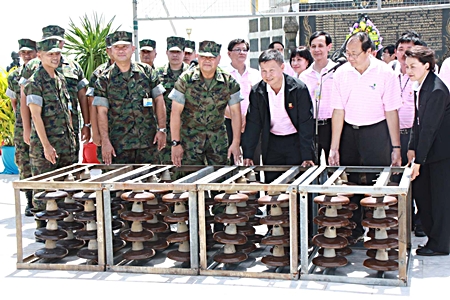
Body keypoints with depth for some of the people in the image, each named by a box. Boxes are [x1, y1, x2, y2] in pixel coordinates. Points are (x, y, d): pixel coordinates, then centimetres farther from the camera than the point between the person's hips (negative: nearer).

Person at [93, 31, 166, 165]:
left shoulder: (146, 71, 8)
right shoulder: (104, 79, 3)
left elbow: (159, 100, 9)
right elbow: (102, 112, -1)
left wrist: (162, 129, 1)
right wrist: (105, 141, -9)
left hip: (148, 141, 1)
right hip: (119, 143, -1)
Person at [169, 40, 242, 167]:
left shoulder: (229, 82, -4)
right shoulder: (186, 79, -9)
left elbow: (235, 113, -2)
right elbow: (176, 112, -8)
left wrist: (236, 143, -7)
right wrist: (176, 143, -12)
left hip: (218, 138, 2)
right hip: (190, 137, -1)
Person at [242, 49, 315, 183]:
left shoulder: (299, 89, -14)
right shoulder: (257, 91, -4)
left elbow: (306, 123, -14)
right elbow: (253, 123, -1)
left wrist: (307, 157, -18)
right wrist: (248, 155, -7)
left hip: (296, 142, -3)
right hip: (271, 144, 3)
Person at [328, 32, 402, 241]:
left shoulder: (385, 72, -9)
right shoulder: (341, 73, -2)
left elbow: (391, 112, -7)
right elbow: (338, 111, -1)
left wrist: (396, 148, -6)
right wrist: (334, 148, -3)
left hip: (376, 132, -3)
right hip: (348, 131, 3)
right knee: (350, 183, 6)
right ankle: (354, 230, 21)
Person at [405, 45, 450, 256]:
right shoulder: (420, 86, 5)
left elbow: (429, 128, -23)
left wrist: (418, 160, -22)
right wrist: (412, 148, 5)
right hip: (427, 150, 9)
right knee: (419, 191, 10)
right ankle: (432, 236, 22)